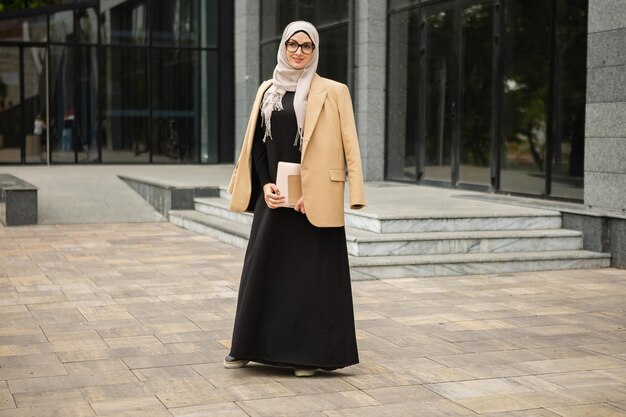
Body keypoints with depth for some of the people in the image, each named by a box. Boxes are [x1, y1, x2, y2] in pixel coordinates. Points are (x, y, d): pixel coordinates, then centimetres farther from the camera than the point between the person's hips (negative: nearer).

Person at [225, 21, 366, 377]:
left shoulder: (332, 92, -3)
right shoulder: (268, 90, 11)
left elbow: (347, 145, -7)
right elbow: (256, 142, 11)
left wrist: (308, 190, -16)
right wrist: (265, 185, -4)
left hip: (314, 197, -4)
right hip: (274, 194, 4)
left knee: (311, 272, 0)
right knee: (264, 266, 9)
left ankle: (310, 353, 10)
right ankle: (251, 345, 22)